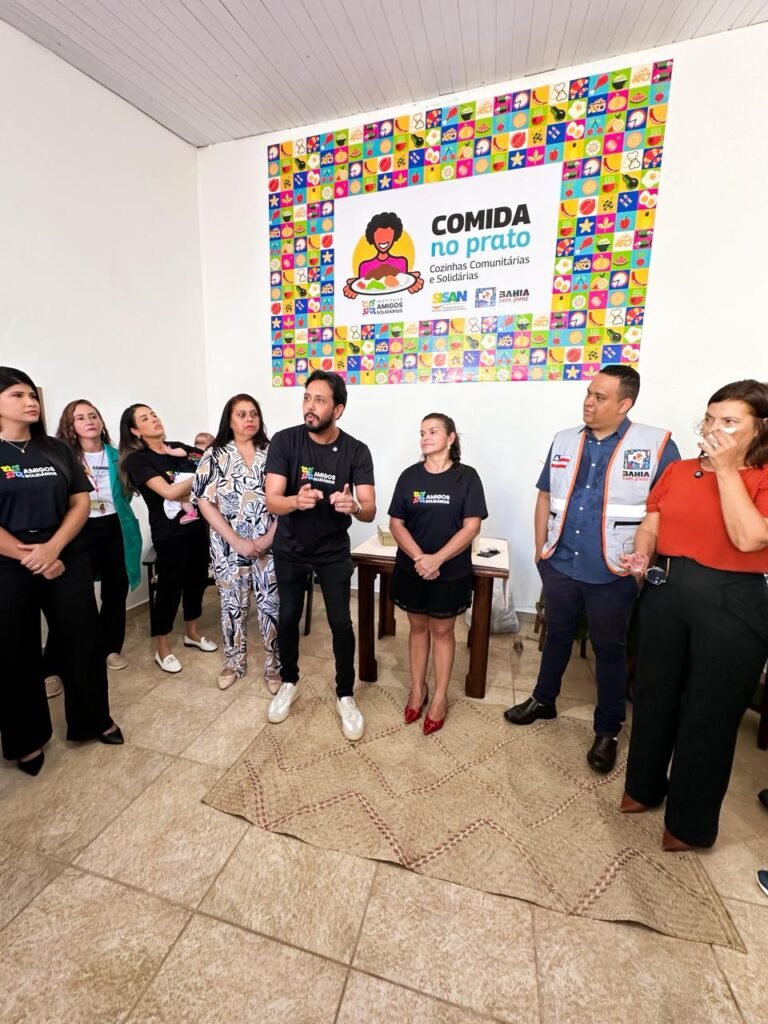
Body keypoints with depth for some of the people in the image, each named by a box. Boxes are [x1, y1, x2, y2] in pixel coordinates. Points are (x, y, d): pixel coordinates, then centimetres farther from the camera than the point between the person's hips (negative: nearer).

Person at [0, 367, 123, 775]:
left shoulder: (57, 450, 6)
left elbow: (81, 502, 1)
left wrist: (51, 549, -12)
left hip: (67, 560, 3)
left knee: (83, 642, 9)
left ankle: (95, 719, 28)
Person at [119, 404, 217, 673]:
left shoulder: (181, 449, 9)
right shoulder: (137, 459, -7)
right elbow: (169, 492, -18)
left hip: (196, 524, 6)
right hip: (169, 531, -5)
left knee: (197, 578, 14)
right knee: (170, 585, 2)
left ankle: (192, 633, 34)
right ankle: (162, 648, 19)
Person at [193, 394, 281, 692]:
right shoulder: (214, 455, -1)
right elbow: (205, 503, -6)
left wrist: (269, 538, -13)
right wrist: (237, 542, -12)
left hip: (270, 545, 0)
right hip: (229, 547, 0)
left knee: (271, 605, 5)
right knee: (233, 605, 13)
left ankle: (274, 666, 23)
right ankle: (234, 663, 33)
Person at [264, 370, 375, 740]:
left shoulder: (356, 451, -15)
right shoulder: (284, 441, -15)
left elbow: (370, 511, -20)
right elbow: (271, 501, -21)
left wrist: (354, 506, -44)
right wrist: (296, 501, -43)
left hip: (334, 549, 0)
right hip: (290, 548, 1)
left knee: (341, 622, -1)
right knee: (288, 617, 13)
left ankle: (345, 696, 21)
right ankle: (289, 683, 37)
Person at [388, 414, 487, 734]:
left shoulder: (466, 477, -7)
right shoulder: (409, 476, 0)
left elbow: (471, 527, -12)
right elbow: (396, 524, -3)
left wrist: (437, 559, -20)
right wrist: (419, 557, -17)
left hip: (451, 572, -2)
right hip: (411, 569, 2)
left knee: (442, 630, 12)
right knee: (418, 627, 16)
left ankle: (440, 696, 29)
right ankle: (417, 689, 34)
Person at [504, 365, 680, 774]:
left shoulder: (657, 445, -9)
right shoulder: (564, 441, 3)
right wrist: (540, 550, 7)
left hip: (613, 575, -3)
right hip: (560, 566, 4)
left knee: (609, 649, 14)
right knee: (557, 636, 20)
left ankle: (607, 730, 34)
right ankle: (543, 700, 41)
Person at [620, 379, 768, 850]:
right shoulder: (678, 470, 6)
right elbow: (651, 525, 6)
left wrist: (727, 469, -17)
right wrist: (641, 555, -15)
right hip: (666, 591, 4)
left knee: (710, 713, 10)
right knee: (655, 695, 18)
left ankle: (691, 821, 33)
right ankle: (645, 785, 42)